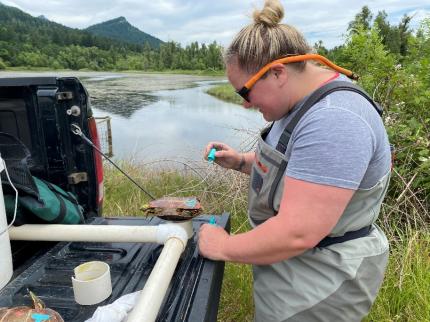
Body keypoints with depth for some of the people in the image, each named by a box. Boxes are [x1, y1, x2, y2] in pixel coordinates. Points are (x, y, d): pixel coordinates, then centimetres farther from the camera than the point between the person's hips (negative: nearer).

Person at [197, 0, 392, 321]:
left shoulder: (332, 121, -30)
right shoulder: (307, 101, 3)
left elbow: (296, 234, -32)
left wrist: (224, 247, -17)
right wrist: (240, 161, 0)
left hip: (317, 284, -9)